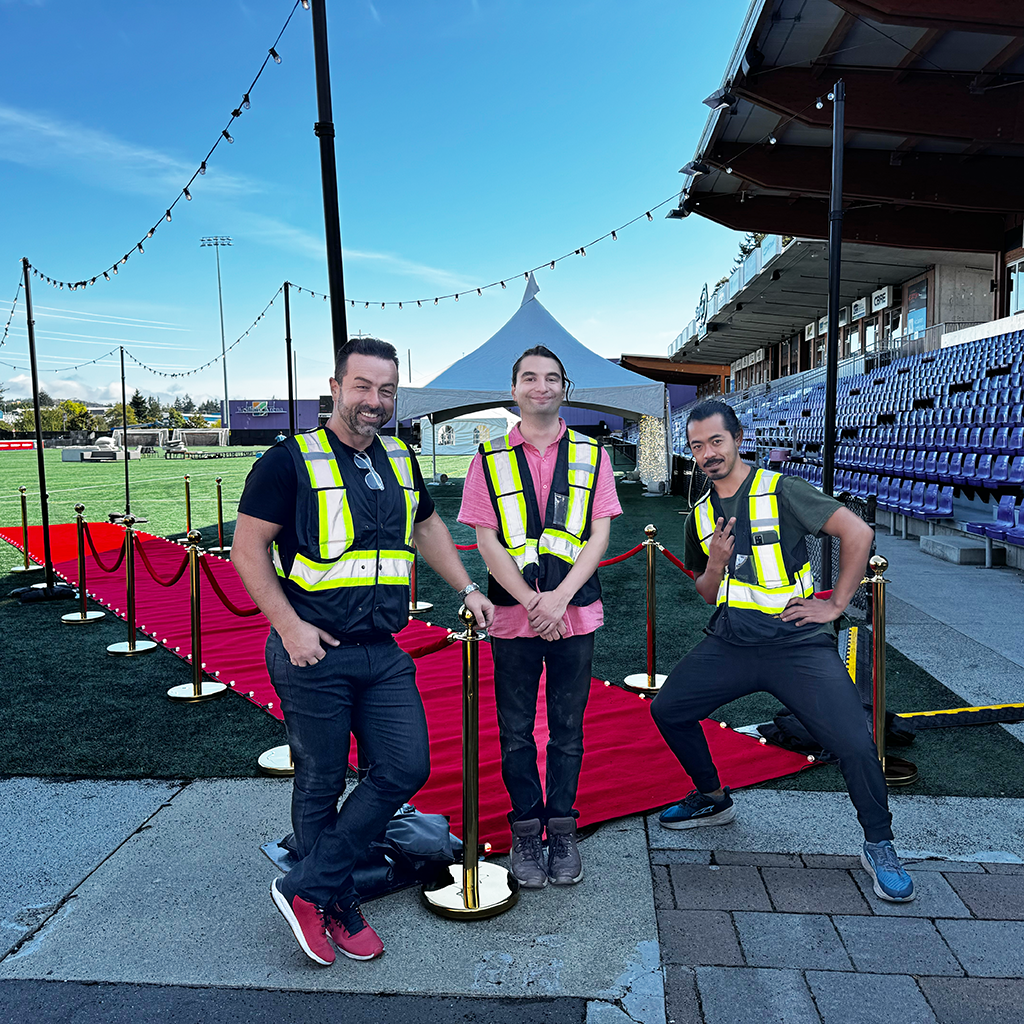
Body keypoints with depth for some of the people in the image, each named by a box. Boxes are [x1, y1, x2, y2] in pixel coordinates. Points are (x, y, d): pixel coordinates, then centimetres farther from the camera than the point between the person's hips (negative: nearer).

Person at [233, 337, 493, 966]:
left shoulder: (400, 462, 10)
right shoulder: (292, 460, -8)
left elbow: (426, 526, 24)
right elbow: (248, 547, -9)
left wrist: (467, 589, 17)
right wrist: (289, 625, -16)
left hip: (384, 653, 6)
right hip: (314, 654, -6)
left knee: (406, 769, 3)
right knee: (321, 786, 7)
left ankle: (307, 888, 17)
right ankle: (338, 910, 28)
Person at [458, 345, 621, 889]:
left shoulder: (591, 455, 6)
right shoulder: (489, 459, 3)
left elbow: (599, 534, 0)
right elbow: (486, 539, -2)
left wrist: (560, 596, -13)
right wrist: (531, 601, -11)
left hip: (575, 614, 1)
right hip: (512, 615, 0)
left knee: (567, 729, 10)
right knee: (516, 731, 8)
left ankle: (562, 829, 25)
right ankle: (526, 830, 25)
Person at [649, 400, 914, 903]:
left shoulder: (780, 491, -8)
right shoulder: (701, 516, 10)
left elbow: (858, 532, -11)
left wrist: (836, 604, -9)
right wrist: (715, 564, -6)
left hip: (795, 642, -5)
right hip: (729, 642, 6)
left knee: (855, 745, -15)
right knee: (667, 710, 6)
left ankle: (879, 846, 12)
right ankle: (713, 799, 30)